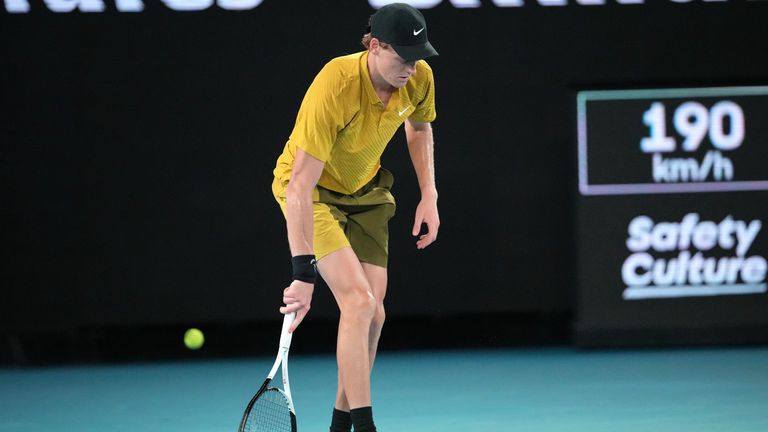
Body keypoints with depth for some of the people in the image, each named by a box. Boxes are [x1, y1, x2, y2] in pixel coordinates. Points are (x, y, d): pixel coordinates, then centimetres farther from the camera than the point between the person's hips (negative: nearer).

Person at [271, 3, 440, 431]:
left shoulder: (419, 77, -17)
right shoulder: (335, 87, -36)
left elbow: (419, 128, 10)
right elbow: (300, 184, -38)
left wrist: (429, 196, 0)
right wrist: (304, 272, -42)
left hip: (366, 191, 6)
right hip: (311, 191, -6)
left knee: (372, 313, 0)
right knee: (358, 300, -21)